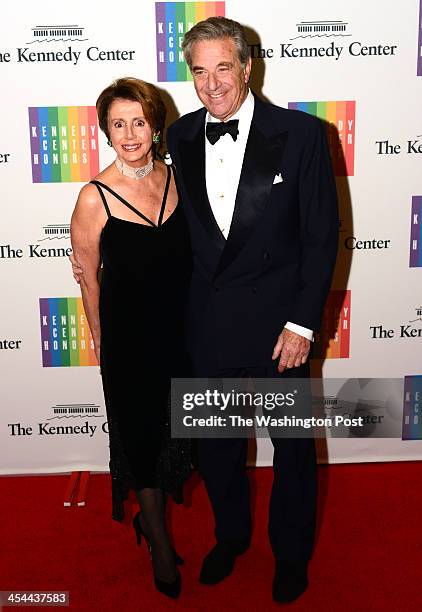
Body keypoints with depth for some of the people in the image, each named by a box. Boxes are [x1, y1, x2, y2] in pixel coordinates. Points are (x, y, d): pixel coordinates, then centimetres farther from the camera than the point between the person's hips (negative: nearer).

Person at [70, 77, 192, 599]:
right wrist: (101, 341, 3)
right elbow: (88, 278, -6)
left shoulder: (175, 179, -3)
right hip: (128, 338, -4)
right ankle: (159, 539, 34)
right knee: (140, 433, 12)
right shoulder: (94, 198, -16)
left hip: (181, 333, 5)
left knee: (171, 430, 19)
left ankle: (149, 513, 47)